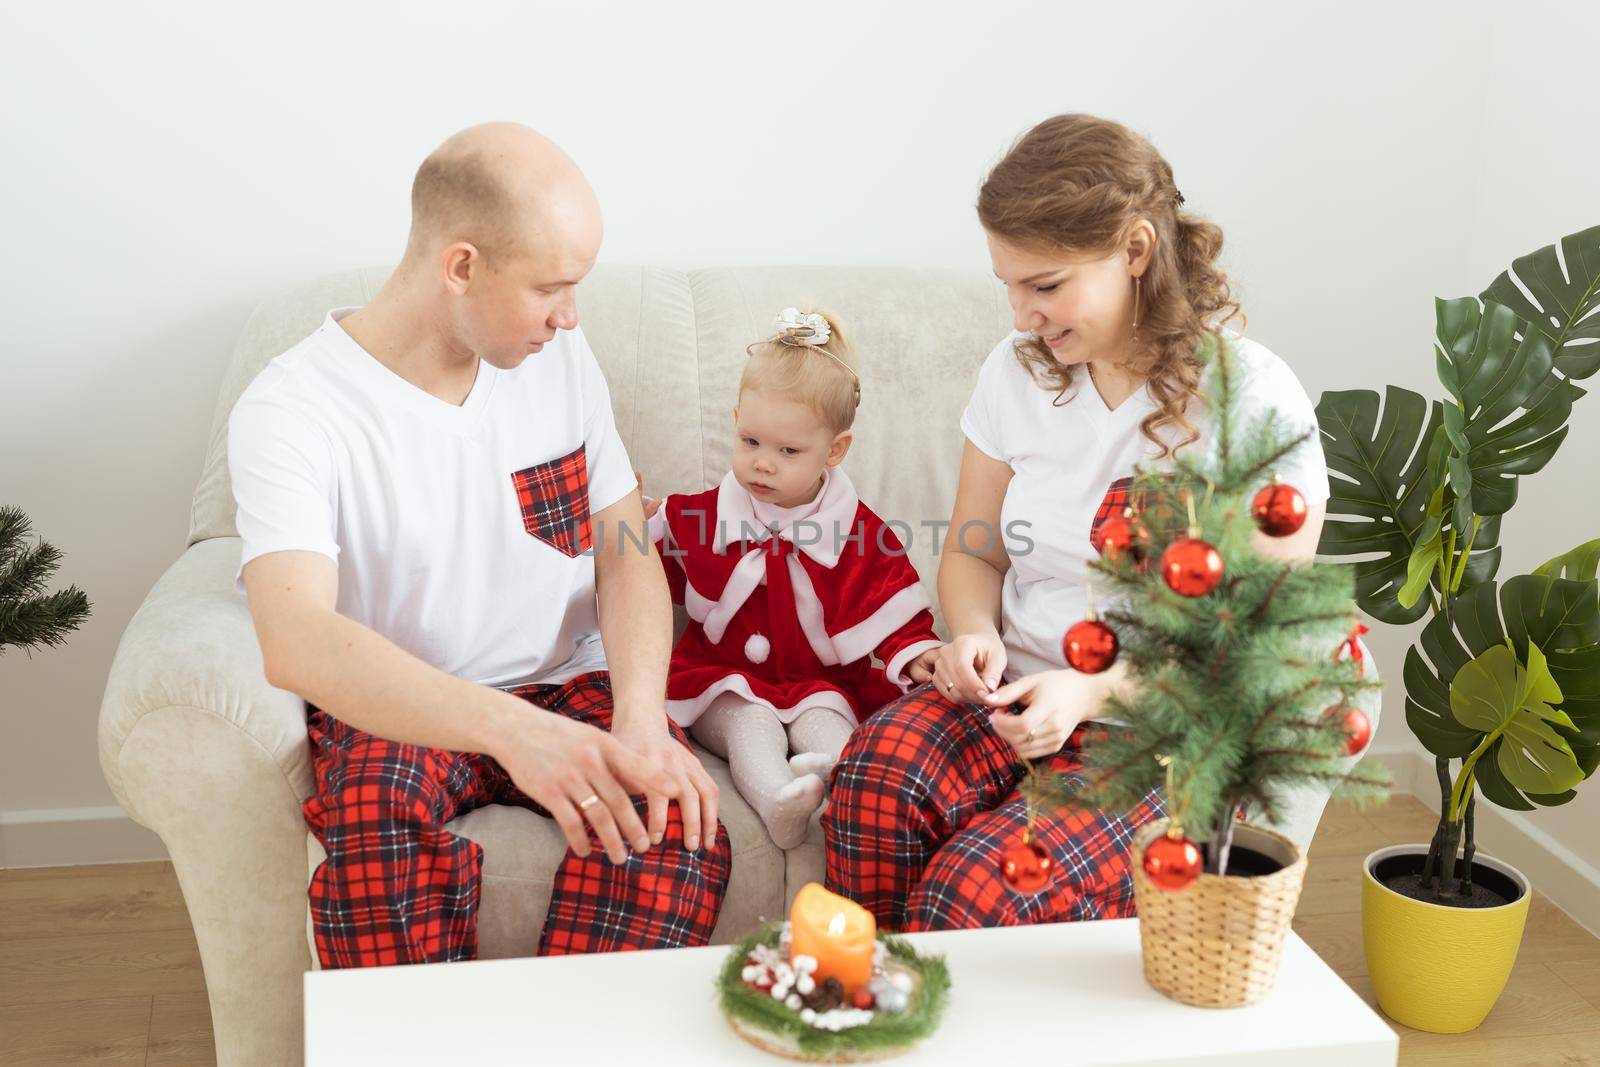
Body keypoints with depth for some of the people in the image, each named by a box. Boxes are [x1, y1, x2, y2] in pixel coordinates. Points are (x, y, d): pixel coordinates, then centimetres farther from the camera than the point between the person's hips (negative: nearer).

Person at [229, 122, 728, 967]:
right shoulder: (288, 412, -15)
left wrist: (639, 718, -18)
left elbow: (628, 556, 2)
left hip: (569, 688, 3)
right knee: (377, 816, -37)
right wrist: (508, 726, -46)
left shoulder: (559, 357, 3)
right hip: (393, 710, -3)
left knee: (673, 815, -29)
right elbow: (293, 641, -31)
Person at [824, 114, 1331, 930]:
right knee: (877, 771, -30)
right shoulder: (1018, 371, 8)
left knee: (967, 898, -30)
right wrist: (975, 634, -5)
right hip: (1017, 697, 5)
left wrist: (1093, 691, -20)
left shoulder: (1253, 403, -8)